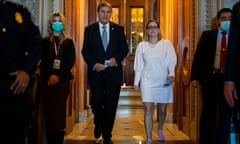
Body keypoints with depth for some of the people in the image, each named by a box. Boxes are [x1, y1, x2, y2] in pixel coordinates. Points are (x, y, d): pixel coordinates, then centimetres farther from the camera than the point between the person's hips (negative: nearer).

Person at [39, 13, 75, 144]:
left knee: (60, 110, -3)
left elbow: (70, 62, 1)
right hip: (46, 80, 0)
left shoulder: (68, 42, 9)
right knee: (48, 110, -2)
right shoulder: (45, 41, 10)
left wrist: (58, 76, -11)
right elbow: (42, 62, 3)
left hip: (63, 80, 0)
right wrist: (49, 76, -12)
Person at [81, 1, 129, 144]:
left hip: (114, 72, 0)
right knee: (96, 103, 6)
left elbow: (124, 48, 7)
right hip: (96, 72, 0)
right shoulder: (90, 29, 6)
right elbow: (85, 51, 3)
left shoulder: (119, 29, 8)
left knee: (111, 105, 4)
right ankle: (98, 124, 39)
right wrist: (94, 64, -11)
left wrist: (116, 59, -12)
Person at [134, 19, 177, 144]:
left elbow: (171, 61, -6)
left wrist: (171, 74, -24)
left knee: (162, 109, 12)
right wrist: (136, 81, 8)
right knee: (148, 110, -8)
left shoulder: (167, 44, 1)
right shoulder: (142, 45, 5)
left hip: (164, 81, 0)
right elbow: (138, 65, 8)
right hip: (147, 81, 0)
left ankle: (160, 130, 41)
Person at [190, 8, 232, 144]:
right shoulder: (207, 35, 7)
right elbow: (198, 56, 3)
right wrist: (195, 77, -6)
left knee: (225, 112, 5)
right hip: (210, 78, -1)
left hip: (228, 79, 1)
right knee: (209, 111, 5)